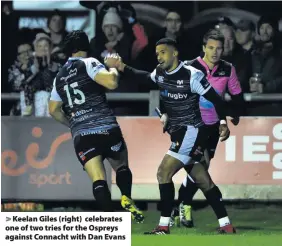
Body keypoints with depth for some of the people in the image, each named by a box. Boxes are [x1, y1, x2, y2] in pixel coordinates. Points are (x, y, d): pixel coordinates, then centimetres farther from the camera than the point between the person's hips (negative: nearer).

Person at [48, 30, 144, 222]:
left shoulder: (60, 77, 19)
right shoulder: (88, 63, 0)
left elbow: (54, 110, 28)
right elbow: (111, 83, -16)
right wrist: (114, 69, 5)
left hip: (80, 135, 3)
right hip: (106, 128, -3)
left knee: (98, 179, -7)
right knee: (122, 167, 19)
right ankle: (127, 198, -7)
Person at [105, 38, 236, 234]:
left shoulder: (191, 75, -16)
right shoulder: (160, 73, 4)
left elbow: (215, 98, -12)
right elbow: (142, 77, 22)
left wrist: (223, 123, -18)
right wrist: (121, 67, 8)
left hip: (192, 131, -8)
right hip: (179, 132, 8)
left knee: (163, 172, -14)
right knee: (203, 181, 10)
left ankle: (164, 227, -12)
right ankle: (226, 226, 16)